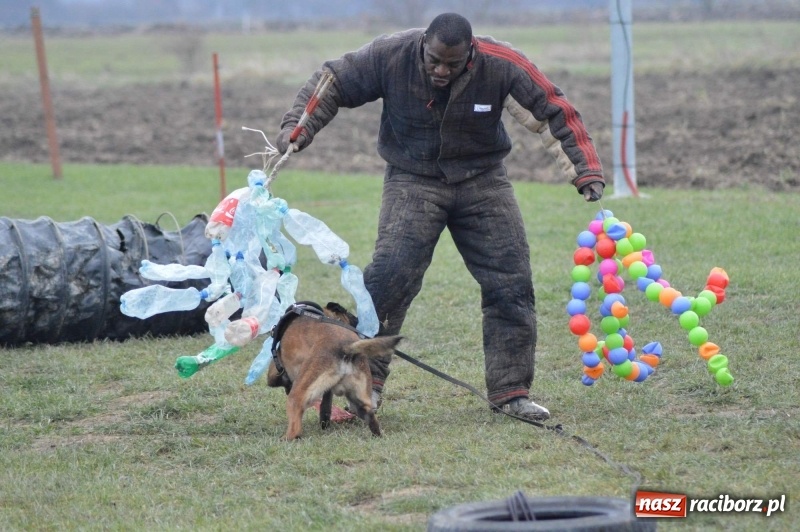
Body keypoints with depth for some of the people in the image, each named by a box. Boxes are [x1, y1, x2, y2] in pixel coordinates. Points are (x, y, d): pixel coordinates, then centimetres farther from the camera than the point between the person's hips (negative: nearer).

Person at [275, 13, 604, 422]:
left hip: (482, 179, 2)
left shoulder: (500, 66, -20)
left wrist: (585, 170, -16)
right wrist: (297, 129, -19)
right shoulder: (391, 55, -20)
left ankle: (511, 392, 9)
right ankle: (364, 383, -10)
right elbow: (331, 84, -7)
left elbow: (554, 112, -11)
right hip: (414, 180, -1)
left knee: (511, 284, -3)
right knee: (390, 276, -19)